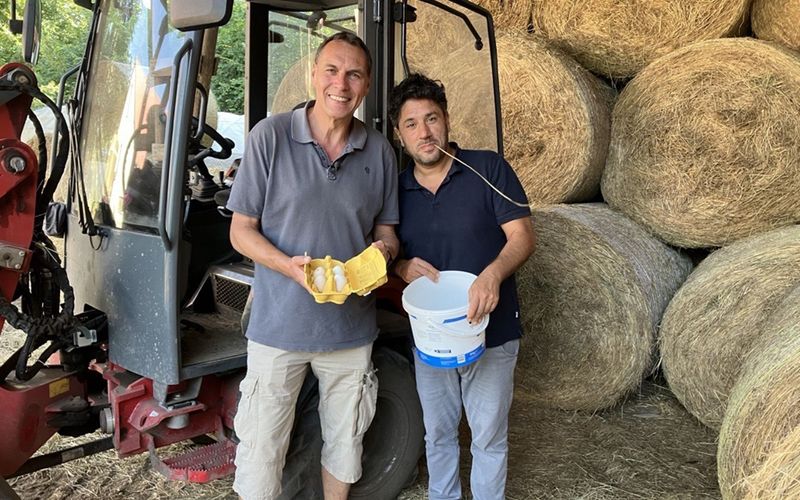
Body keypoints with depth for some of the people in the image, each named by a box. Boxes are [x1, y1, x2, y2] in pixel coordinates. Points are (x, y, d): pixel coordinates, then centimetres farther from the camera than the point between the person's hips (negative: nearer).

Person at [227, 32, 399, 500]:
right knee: (262, 448, 8)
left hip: (351, 327, 3)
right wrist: (291, 267, -23)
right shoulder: (271, 136, -8)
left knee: (345, 443, 20)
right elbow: (241, 231, -6)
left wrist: (382, 251, -13)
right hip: (279, 325, -3)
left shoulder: (380, 151, 1)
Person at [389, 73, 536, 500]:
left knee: (488, 438, 11)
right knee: (437, 434, 20)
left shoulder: (488, 168, -9)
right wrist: (401, 266, -12)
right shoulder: (398, 189, 3)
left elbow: (523, 236, -12)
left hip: (491, 333, -3)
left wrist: (492, 273, -32)